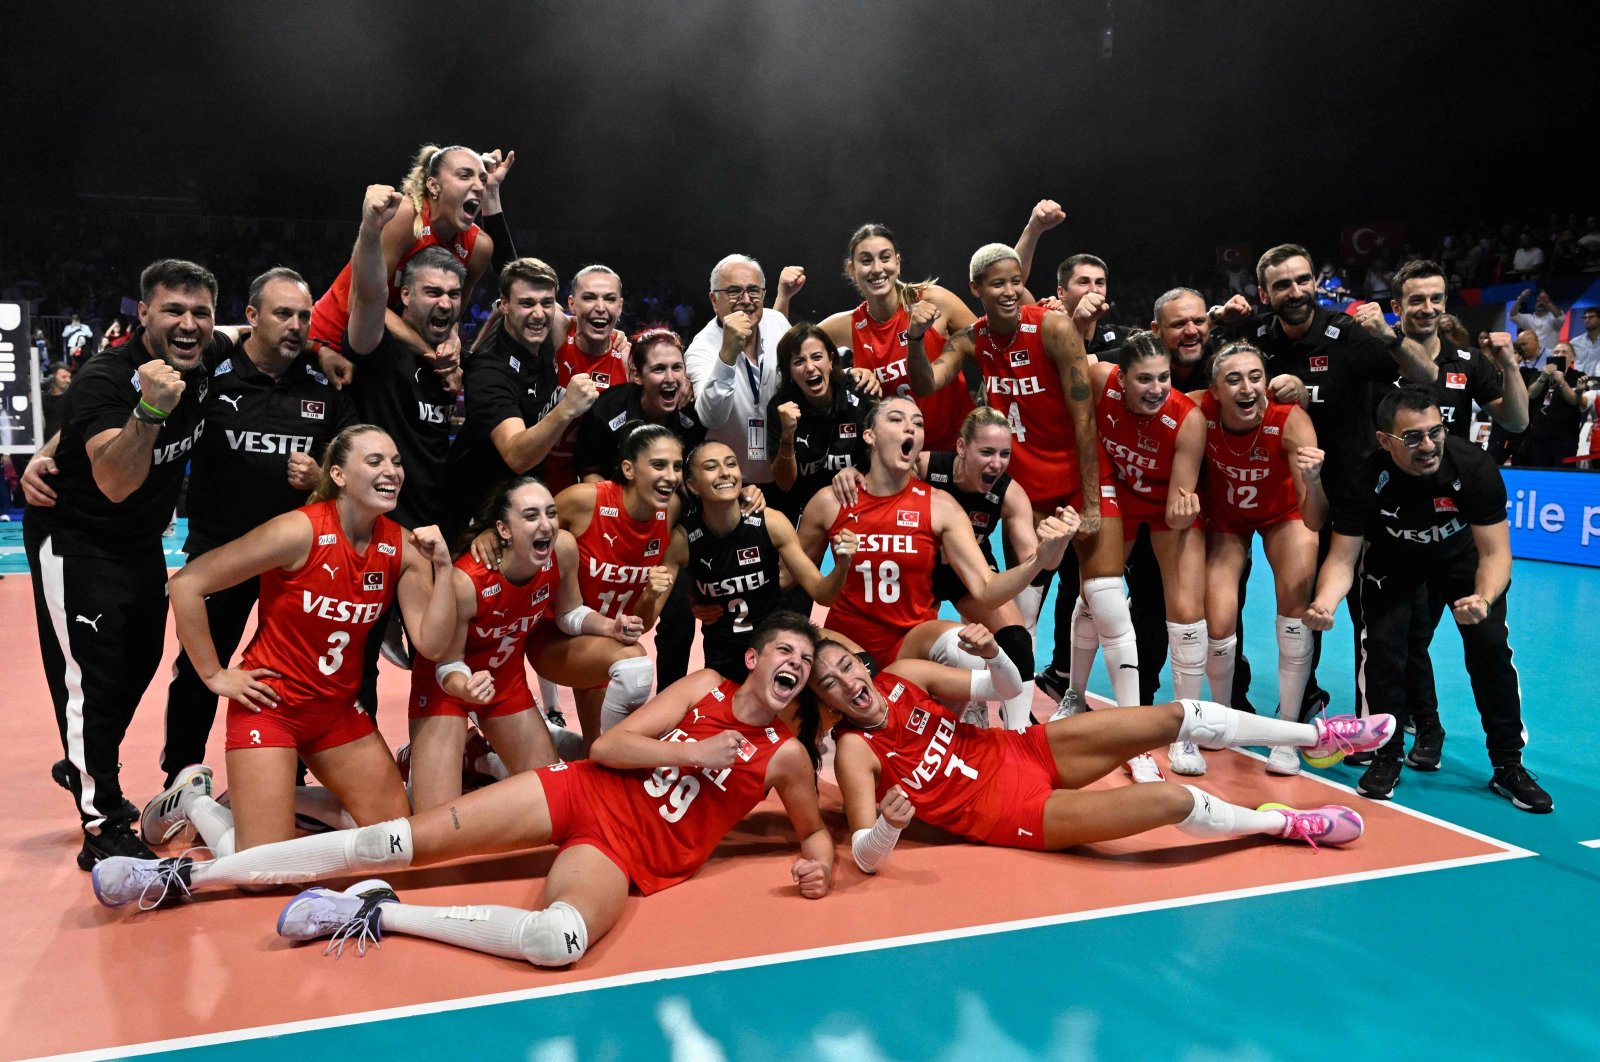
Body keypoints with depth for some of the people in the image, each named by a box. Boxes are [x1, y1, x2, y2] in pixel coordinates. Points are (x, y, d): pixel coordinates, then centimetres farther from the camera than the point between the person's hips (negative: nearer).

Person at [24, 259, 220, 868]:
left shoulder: (208, 360, -10)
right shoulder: (104, 379, -28)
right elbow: (115, 484, -41)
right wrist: (150, 409, -52)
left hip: (142, 541, 8)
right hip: (74, 540, -7)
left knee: (139, 664, 19)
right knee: (92, 677, -7)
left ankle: (87, 768, 43)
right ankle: (102, 829, 3)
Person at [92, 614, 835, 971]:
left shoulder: (786, 756, 5)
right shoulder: (704, 686, 5)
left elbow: (814, 830, 18)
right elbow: (607, 747, -2)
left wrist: (820, 865, -4)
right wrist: (692, 754, -12)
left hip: (624, 855, -1)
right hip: (580, 792, 2)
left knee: (559, 940, -38)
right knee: (405, 839, -11)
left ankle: (377, 915, -21)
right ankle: (189, 876, 1)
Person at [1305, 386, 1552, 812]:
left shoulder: (1474, 465, -33)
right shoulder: (1368, 478, -32)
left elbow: (1494, 551, -28)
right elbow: (1342, 558, -27)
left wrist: (1484, 599, -50)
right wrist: (1325, 601, -48)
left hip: (1462, 553, 0)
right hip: (1392, 557, 0)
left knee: (1490, 645, -12)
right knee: (1382, 640, -16)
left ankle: (1508, 765, 7)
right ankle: (1387, 756, 4)